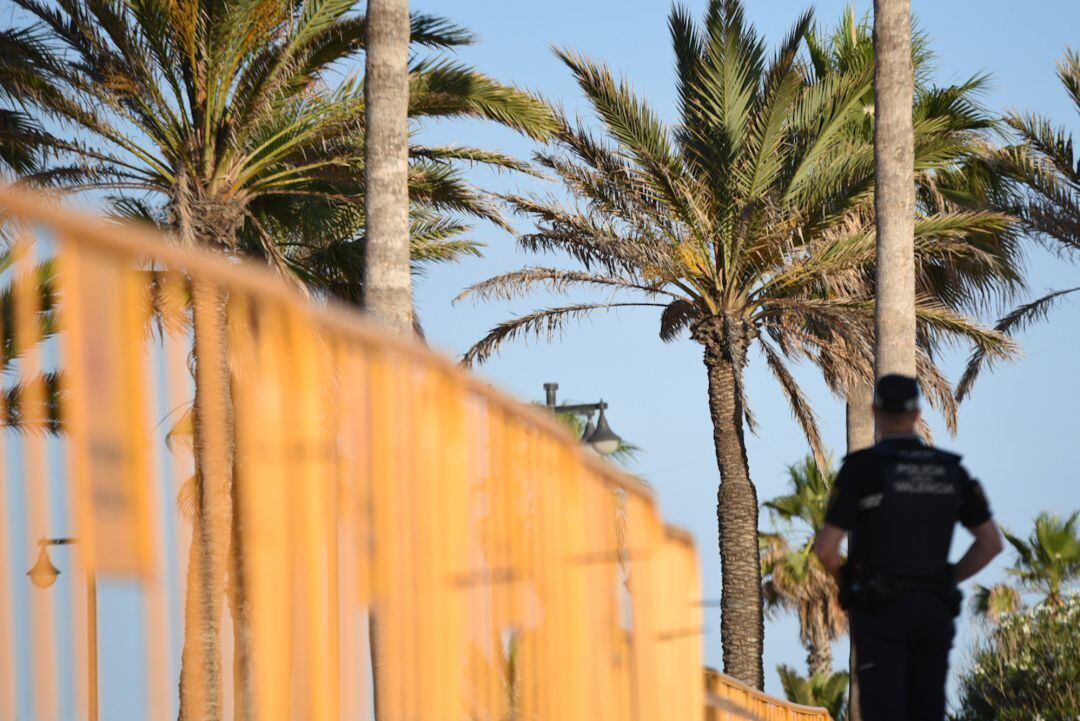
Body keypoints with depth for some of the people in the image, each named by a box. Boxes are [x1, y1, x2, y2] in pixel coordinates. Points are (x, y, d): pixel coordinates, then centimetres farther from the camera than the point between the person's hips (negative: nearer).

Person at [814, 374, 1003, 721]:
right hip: (932, 612, 4)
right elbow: (991, 542, 6)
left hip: (880, 612, -4)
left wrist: (846, 582, 9)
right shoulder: (949, 469, 4)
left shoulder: (861, 468, -10)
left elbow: (825, 547, -14)